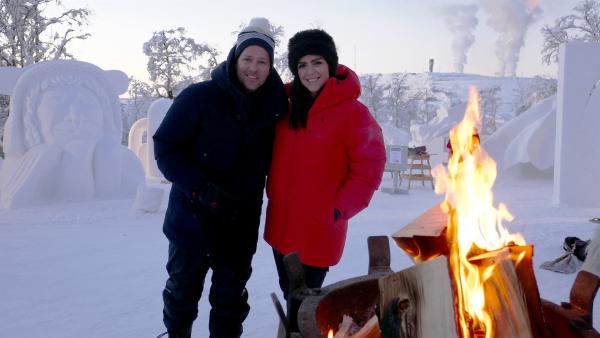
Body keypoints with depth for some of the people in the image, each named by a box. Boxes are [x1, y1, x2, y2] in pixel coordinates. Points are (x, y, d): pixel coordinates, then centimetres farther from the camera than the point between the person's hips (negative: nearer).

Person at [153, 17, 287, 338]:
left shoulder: (273, 107, -3)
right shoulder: (200, 97, -13)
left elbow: (271, 162, 9)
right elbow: (165, 148, -12)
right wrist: (203, 189, -23)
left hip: (242, 224, 2)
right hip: (193, 217, -2)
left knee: (231, 296, 13)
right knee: (183, 289, 16)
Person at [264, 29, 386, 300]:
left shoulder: (353, 113, -14)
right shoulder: (288, 104, 5)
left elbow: (368, 170, -13)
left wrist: (339, 210, -18)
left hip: (319, 233, -6)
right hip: (280, 227, 6)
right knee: (289, 295, 21)